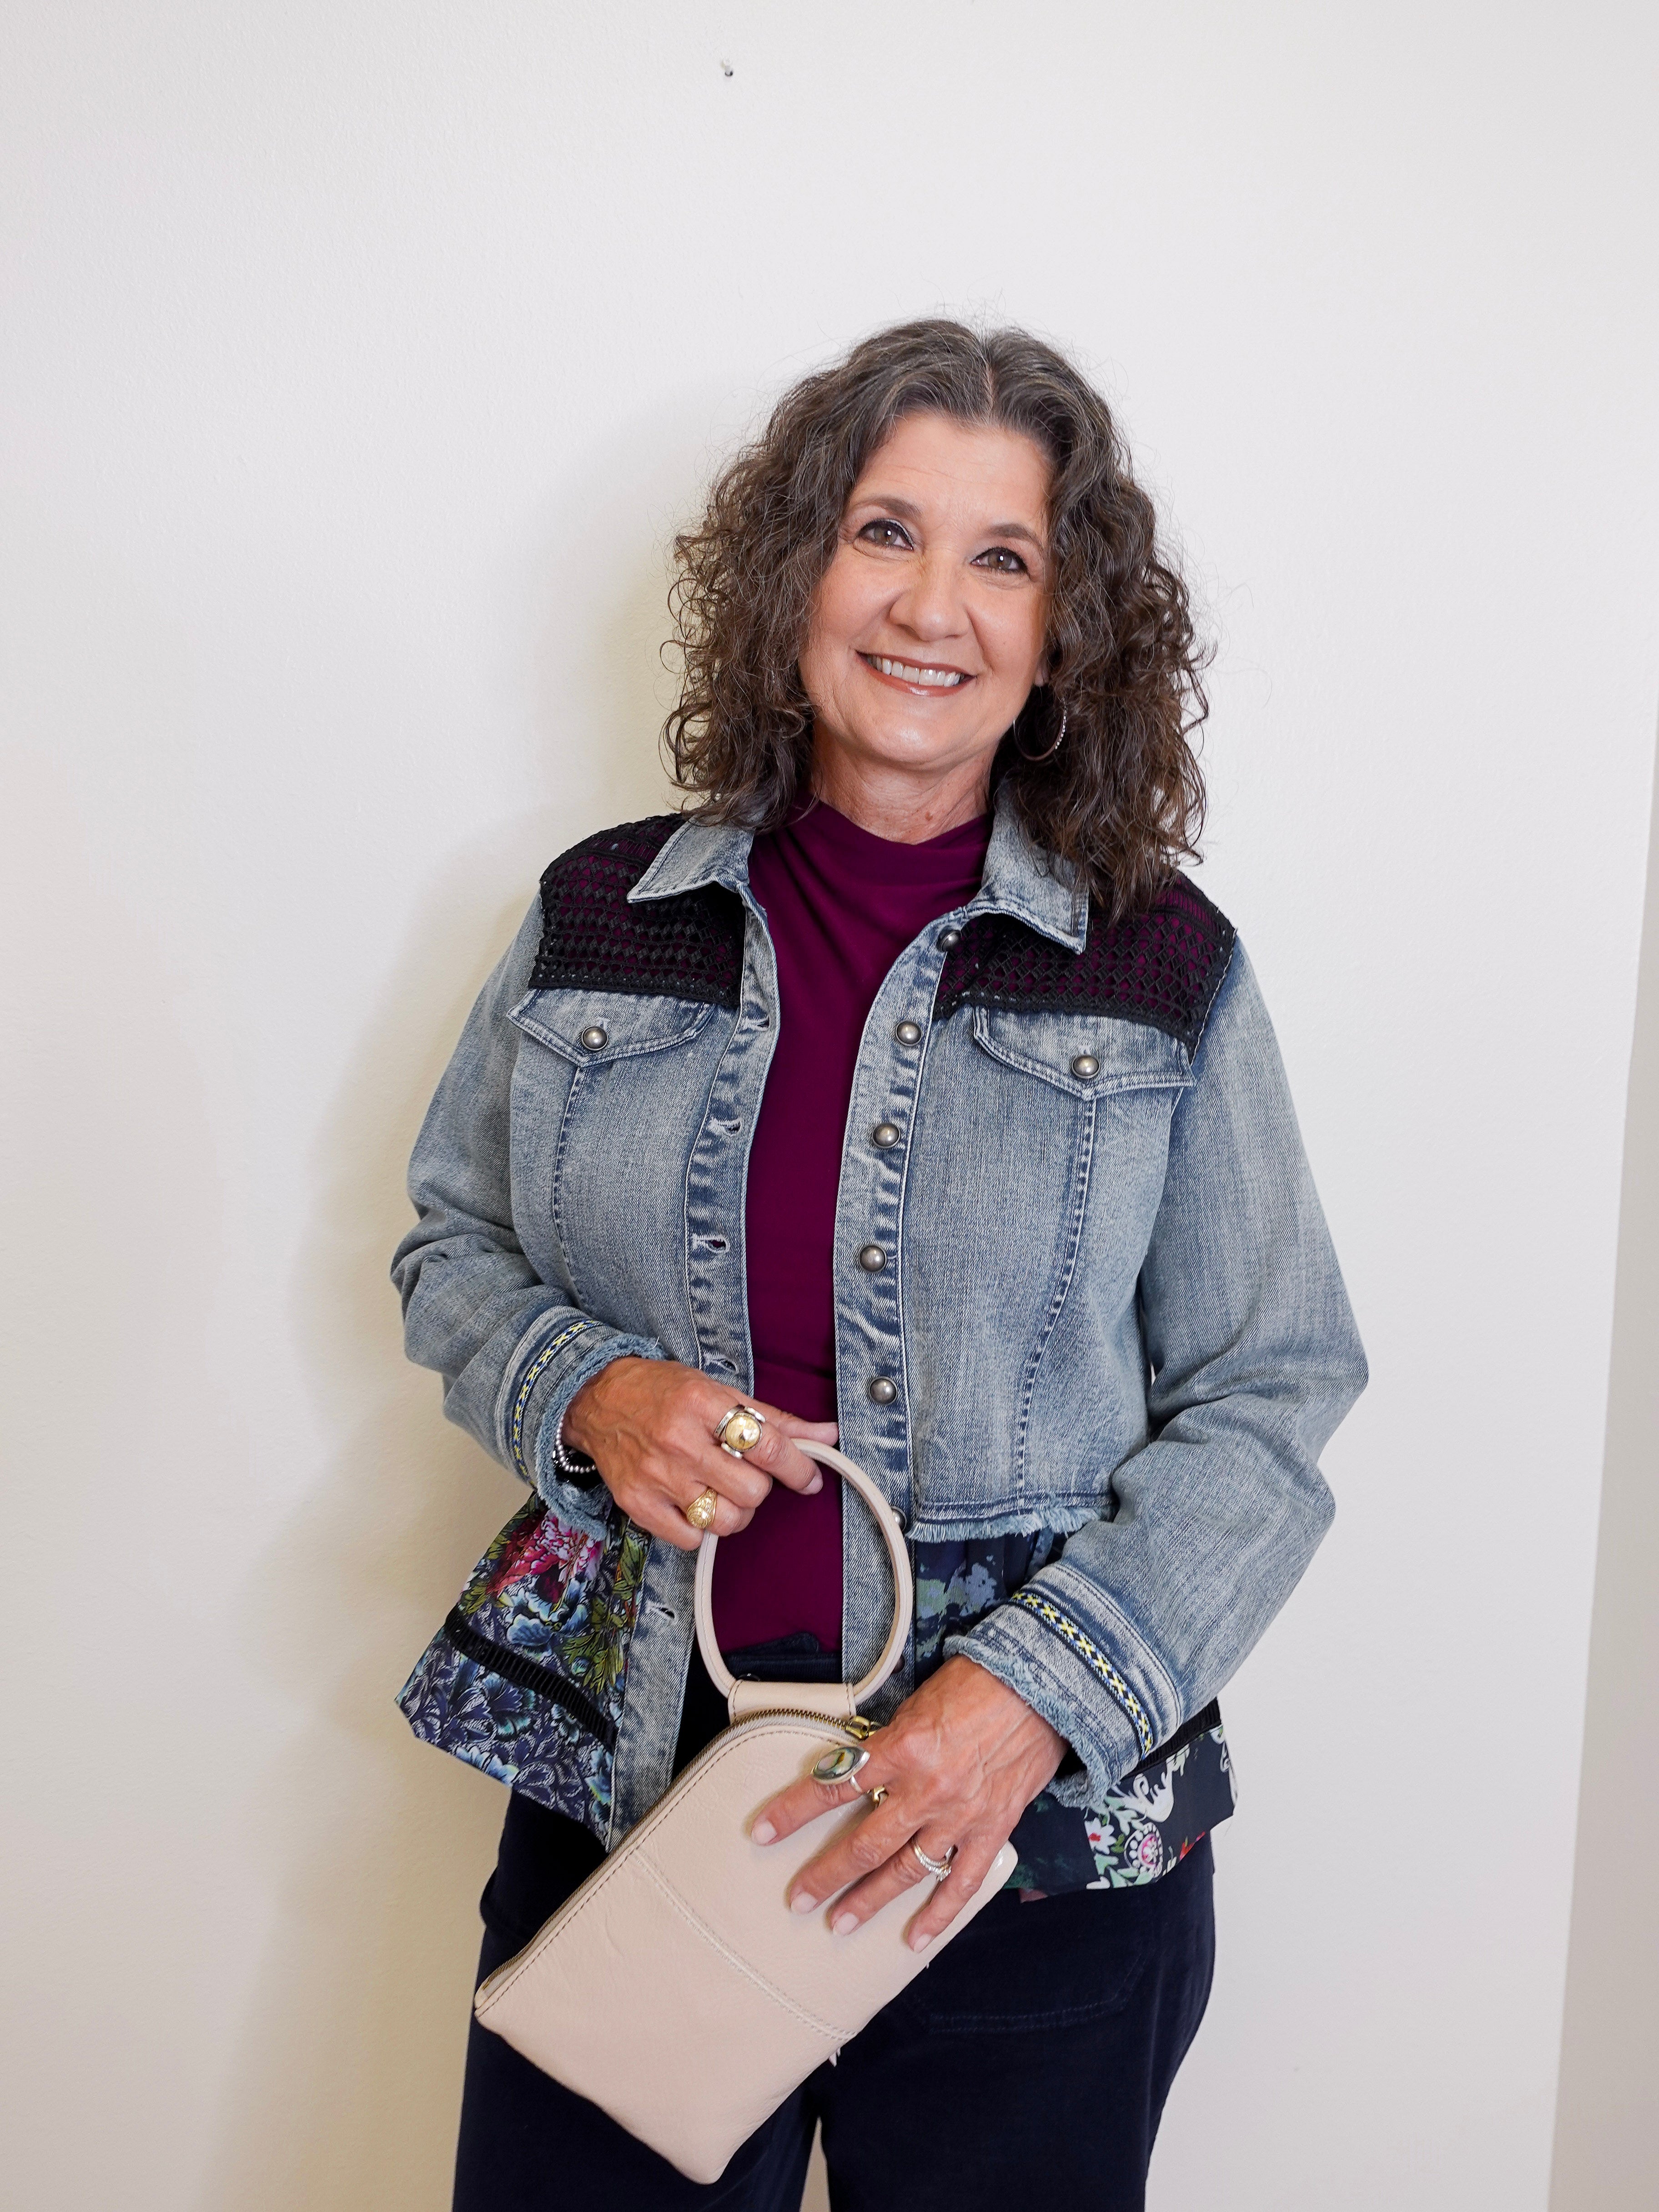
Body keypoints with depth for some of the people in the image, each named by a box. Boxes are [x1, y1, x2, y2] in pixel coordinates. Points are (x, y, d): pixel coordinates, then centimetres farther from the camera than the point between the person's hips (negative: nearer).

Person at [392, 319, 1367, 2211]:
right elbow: (454, 1250, 12)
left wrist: (1035, 1694, -15)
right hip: (623, 1774, 2)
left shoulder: (1164, 969, -4)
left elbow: (1270, 1401, -3)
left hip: (1042, 1846, -1)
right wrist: (588, 1392, -9)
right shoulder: (602, 920, 2)